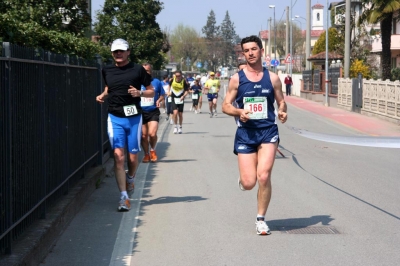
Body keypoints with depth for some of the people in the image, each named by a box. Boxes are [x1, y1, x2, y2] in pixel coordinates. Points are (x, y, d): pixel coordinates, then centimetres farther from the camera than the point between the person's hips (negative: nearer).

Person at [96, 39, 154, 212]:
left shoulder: (137, 69, -1)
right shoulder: (107, 71, 7)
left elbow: (151, 91, 3)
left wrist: (139, 93, -16)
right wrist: (102, 96, 4)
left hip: (134, 118, -1)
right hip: (115, 118, 1)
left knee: (133, 157, 6)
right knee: (118, 156, -11)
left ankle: (130, 178, 40)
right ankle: (124, 197, -9)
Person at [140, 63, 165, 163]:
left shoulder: (156, 82, 4)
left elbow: (162, 95, 13)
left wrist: (159, 100, -6)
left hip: (153, 112, -1)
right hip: (141, 112, 1)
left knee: (152, 133, -16)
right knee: (143, 135, 5)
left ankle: (153, 150, 12)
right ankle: (146, 154, 23)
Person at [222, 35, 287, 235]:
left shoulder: (272, 78, 4)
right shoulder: (237, 78, 1)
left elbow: (281, 101, 13)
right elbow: (225, 106, 3)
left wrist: (282, 112, -9)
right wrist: (239, 112, -18)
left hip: (268, 131, 0)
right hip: (245, 133, 0)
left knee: (263, 176, -14)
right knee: (248, 183, -5)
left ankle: (261, 219, 4)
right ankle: (243, 177, 35)